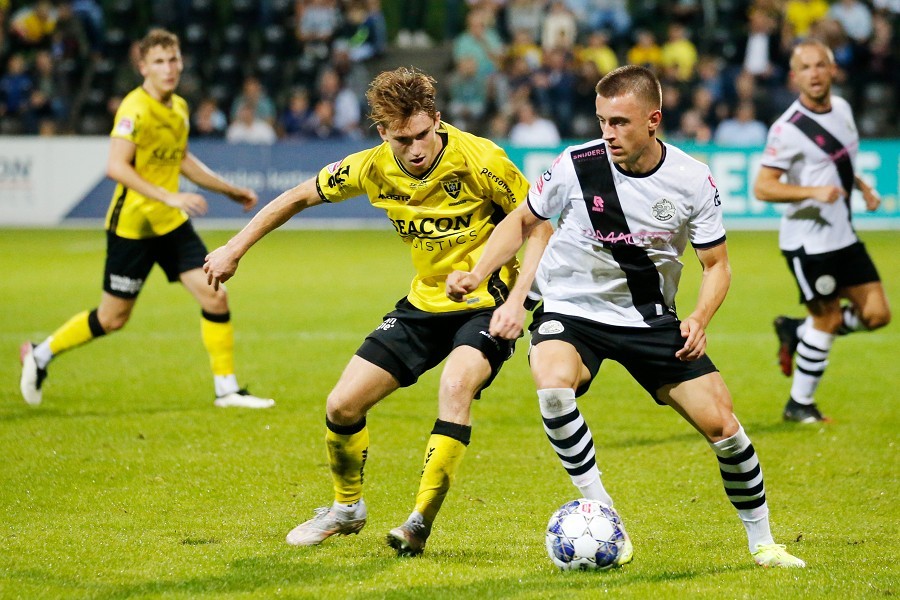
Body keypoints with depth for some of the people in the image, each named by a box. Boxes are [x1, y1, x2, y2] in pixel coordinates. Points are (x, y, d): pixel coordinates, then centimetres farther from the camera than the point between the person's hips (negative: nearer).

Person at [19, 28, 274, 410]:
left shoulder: (179, 107, 8)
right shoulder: (135, 109, -18)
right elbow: (116, 167, -28)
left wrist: (230, 190, 28)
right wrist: (167, 196, -34)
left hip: (172, 223, 7)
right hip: (131, 224, -7)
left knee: (215, 296, -5)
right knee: (113, 318, 3)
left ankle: (227, 389, 3)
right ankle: (41, 354, 26)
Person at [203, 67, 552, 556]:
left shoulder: (478, 159, -22)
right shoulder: (374, 168, -10)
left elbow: (540, 225, -14)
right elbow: (300, 197, 7)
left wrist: (516, 299, -26)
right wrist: (234, 249, 8)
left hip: (485, 304, -5)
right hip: (424, 303, 5)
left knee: (455, 387, -33)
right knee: (342, 407, -1)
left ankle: (421, 522, -22)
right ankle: (347, 507, 27)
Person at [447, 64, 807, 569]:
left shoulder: (692, 180, -12)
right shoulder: (577, 165, -15)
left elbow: (717, 265, 0)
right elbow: (522, 221, 2)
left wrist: (699, 320, -19)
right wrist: (477, 274, -13)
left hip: (651, 319, 2)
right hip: (573, 309, -1)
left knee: (721, 424, -6)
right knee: (553, 385, -34)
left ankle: (762, 541, 17)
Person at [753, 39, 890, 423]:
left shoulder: (842, 108, 5)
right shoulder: (788, 129, -19)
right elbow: (762, 188, -20)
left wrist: (862, 187, 10)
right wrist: (814, 191, -29)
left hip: (844, 237, 7)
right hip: (808, 243, -7)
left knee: (877, 314, 3)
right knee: (827, 319, -2)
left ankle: (796, 332, 23)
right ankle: (799, 405, 15)